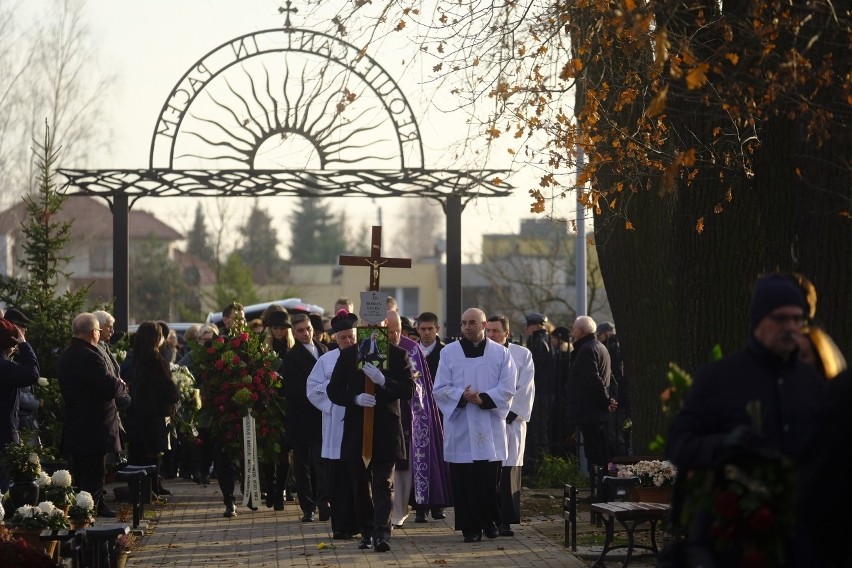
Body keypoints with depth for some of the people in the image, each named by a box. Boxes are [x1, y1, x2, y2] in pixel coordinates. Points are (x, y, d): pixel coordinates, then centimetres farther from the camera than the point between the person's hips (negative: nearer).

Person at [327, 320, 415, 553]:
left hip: (386, 429, -2)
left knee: (384, 484, -8)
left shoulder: (398, 355, 3)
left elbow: (409, 390, -3)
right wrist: (355, 398, -12)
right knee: (361, 485, 8)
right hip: (356, 429, 2)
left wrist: (383, 381, -19)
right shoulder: (348, 355, 8)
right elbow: (333, 390, 7)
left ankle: (381, 533, -14)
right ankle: (367, 532, 17)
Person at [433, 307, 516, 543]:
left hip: (491, 427, 0)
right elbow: (440, 389, 2)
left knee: (491, 477, 0)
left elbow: (507, 388, -1)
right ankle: (470, 526, 2)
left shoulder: (500, 353, 6)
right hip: (460, 426, 0)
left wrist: (483, 399, -16)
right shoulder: (449, 353, 6)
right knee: (464, 478, -3)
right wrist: (462, 396, -17)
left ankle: (490, 521, 15)